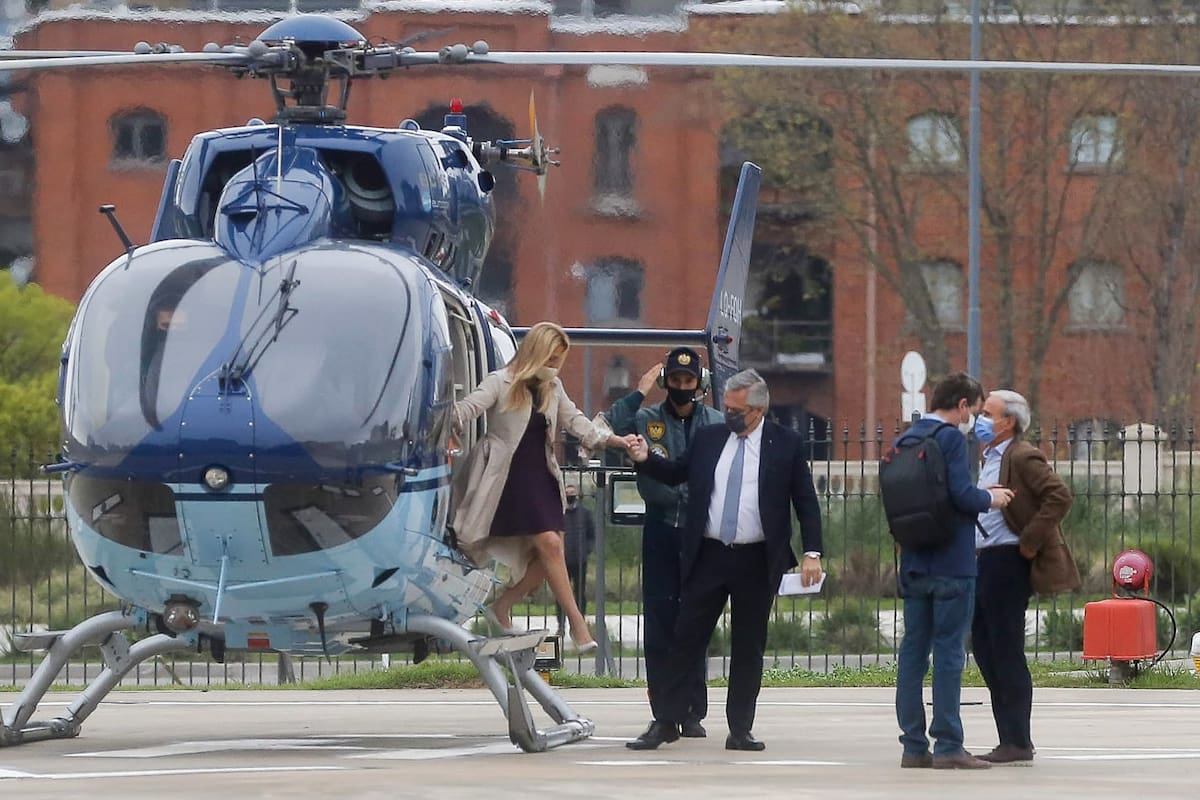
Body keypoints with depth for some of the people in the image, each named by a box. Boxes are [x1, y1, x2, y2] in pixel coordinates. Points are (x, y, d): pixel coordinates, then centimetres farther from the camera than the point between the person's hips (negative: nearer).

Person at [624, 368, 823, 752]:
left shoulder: (786, 445, 0)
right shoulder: (708, 439, 8)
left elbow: (806, 502, 1)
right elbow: (676, 473, 18)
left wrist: (812, 552, -7)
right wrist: (646, 460, -2)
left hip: (756, 562, -2)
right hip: (708, 556, 2)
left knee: (749, 648, 5)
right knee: (686, 640, 1)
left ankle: (740, 730, 11)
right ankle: (665, 722, 5)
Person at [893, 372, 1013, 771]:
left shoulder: (905, 439, 12)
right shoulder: (951, 438, -12)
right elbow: (962, 494, -20)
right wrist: (990, 498, -2)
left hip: (914, 563, 7)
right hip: (952, 562, -7)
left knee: (913, 651, 8)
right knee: (949, 652, -5)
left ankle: (914, 745, 9)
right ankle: (948, 746, -6)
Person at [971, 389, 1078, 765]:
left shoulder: (1022, 458, -12)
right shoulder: (990, 459, 19)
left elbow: (1059, 497, -22)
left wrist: (1029, 543, -20)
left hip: (1006, 562, -10)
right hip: (984, 561, 10)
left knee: (1006, 652, -7)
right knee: (984, 649, 11)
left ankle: (1017, 743, -3)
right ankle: (1010, 739, 16)